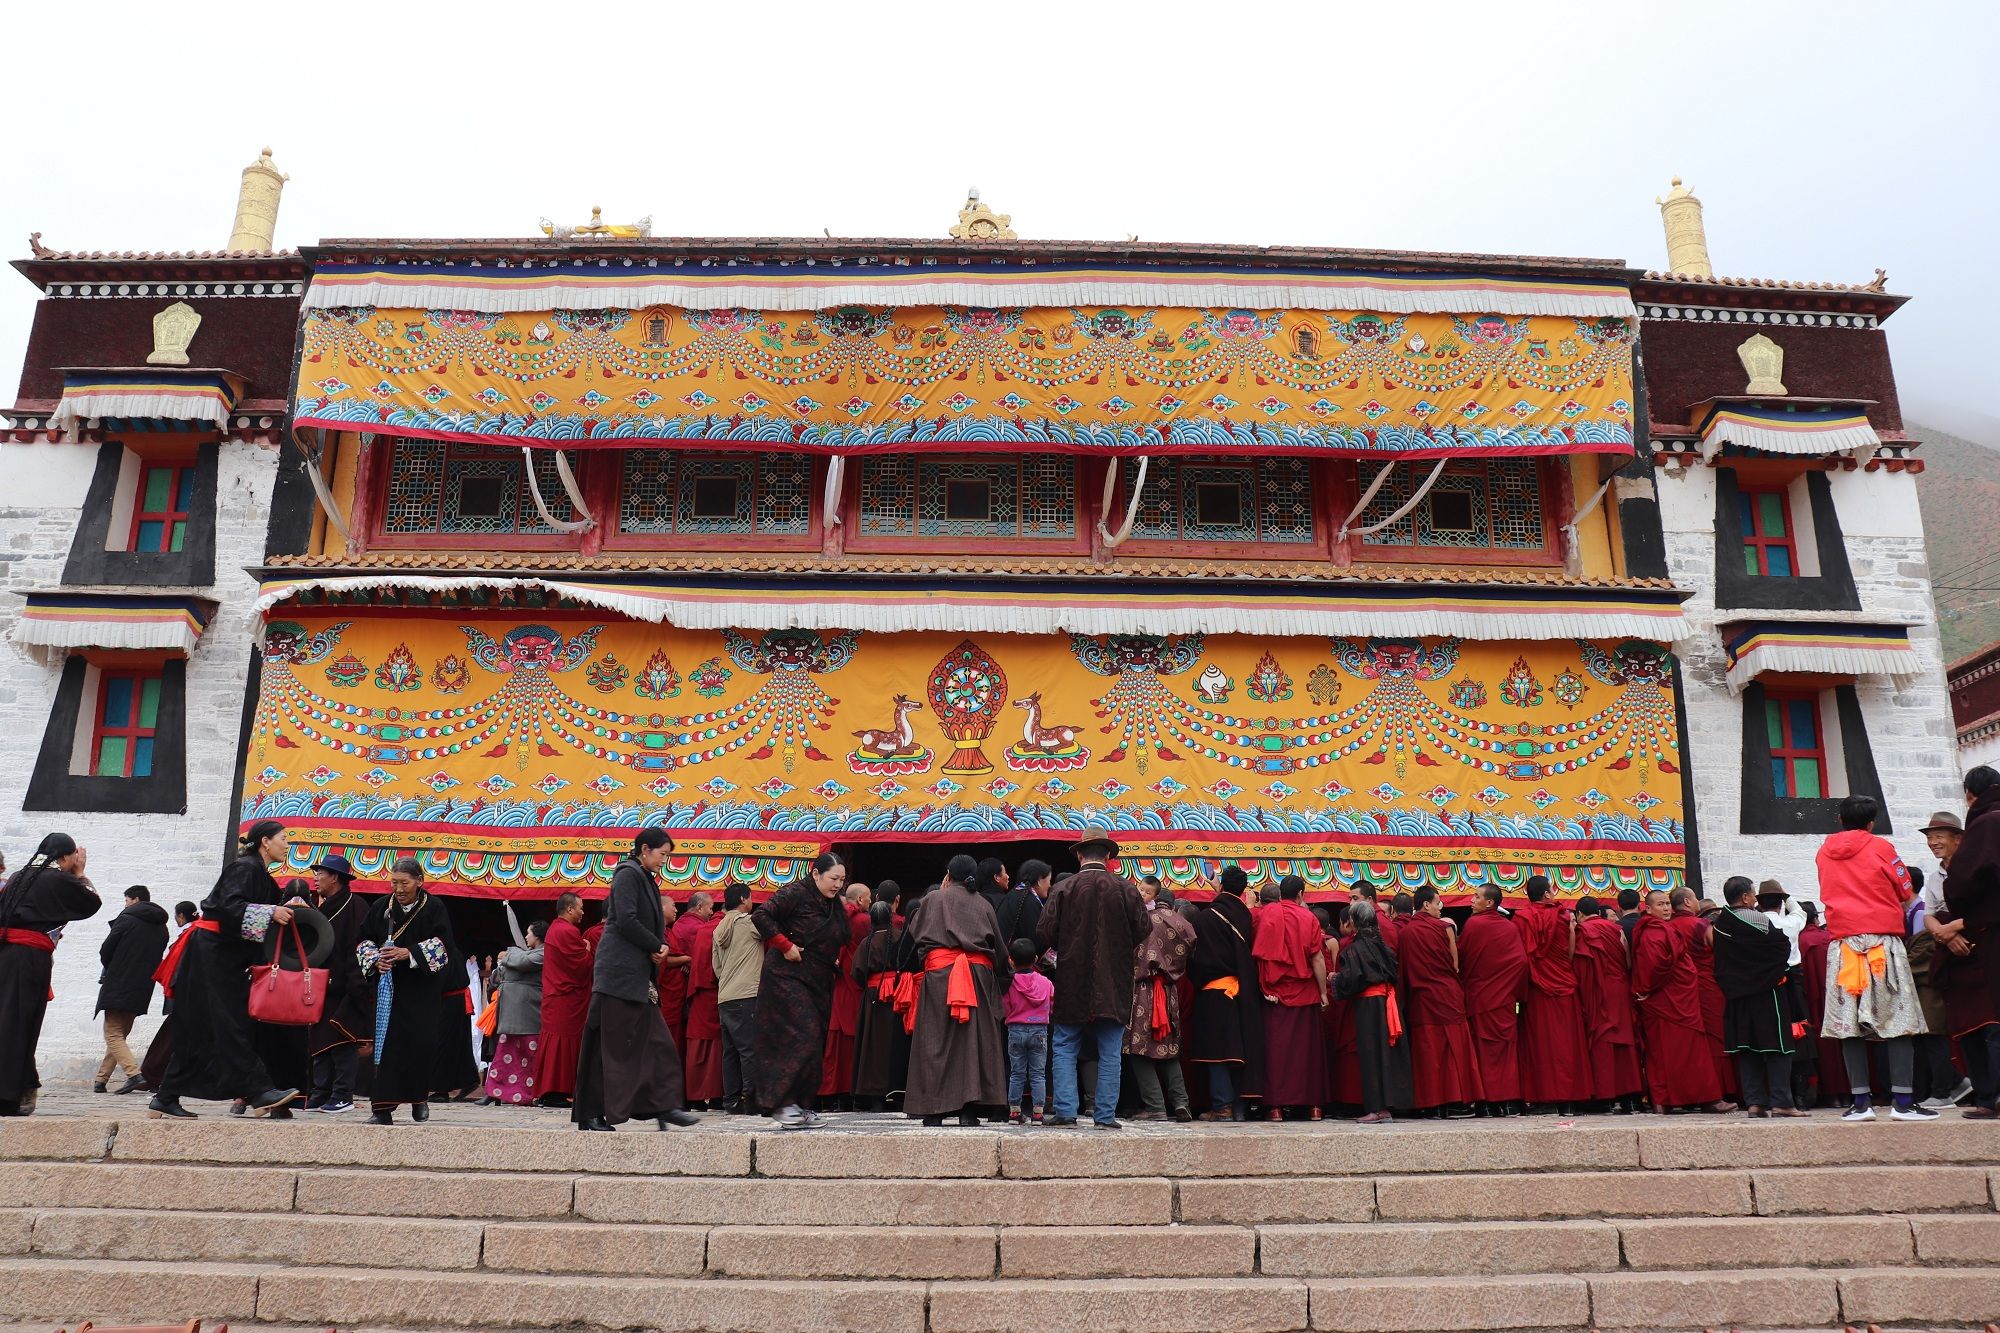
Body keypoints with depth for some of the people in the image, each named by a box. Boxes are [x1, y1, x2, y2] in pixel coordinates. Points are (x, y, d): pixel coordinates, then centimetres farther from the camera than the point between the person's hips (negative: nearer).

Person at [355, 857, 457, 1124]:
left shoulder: (434, 908, -3)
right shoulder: (381, 907, 6)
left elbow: (444, 944, -9)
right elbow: (364, 941, 11)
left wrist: (410, 953, -19)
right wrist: (375, 960, -8)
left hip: (423, 990, -2)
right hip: (388, 987, 2)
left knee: (422, 1043, -4)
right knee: (386, 1044, -5)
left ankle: (419, 1096, 16)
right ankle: (382, 1107, -2)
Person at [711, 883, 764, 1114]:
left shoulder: (719, 929, 17)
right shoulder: (749, 922, -4)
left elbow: (716, 965, 20)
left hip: (724, 998, 8)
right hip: (747, 995, -8)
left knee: (730, 1051, 9)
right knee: (750, 1049, -7)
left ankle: (731, 1100, 9)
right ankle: (752, 1099, -10)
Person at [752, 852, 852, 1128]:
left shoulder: (834, 905, 13)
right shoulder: (795, 893, -12)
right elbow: (761, 915, -19)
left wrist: (834, 959, 11)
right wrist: (785, 945, -20)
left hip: (818, 982, 9)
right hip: (788, 978, -8)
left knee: (814, 1045, 8)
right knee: (801, 1040, -14)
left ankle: (799, 1105, 15)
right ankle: (780, 1103, -8)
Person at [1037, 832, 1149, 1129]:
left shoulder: (1064, 889, -6)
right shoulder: (1125, 888, -3)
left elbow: (1044, 933, -7)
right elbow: (1143, 931, 0)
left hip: (1072, 983, -1)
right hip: (1114, 986, 1)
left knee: (1065, 1049, 10)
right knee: (1109, 1054, 8)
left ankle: (1065, 1111, 5)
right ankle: (1105, 1116, 7)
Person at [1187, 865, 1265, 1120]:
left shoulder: (1205, 917, -10)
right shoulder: (1246, 917, 4)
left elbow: (1196, 955, -7)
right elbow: (1250, 955, 11)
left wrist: (1197, 981, 7)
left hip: (1215, 989, -5)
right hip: (1242, 991, 5)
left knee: (1217, 1048, -2)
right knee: (1241, 1047, 8)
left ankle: (1222, 1105, -4)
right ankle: (1240, 1105, 10)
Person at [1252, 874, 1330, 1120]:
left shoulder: (1265, 914, 0)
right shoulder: (1309, 918, -4)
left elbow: (1257, 951, 5)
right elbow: (1317, 958, -6)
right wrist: (1323, 992, 0)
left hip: (1274, 992, 0)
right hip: (1305, 993, 0)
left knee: (1276, 1047, 3)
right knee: (1307, 1046, 8)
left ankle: (1276, 1105, -1)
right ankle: (1313, 1104, 11)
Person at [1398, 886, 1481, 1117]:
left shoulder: (1406, 931, 3)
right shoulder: (1443, 926, -5)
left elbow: (1403, 967, 7)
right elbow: (1455, 964, -2)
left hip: (1420, 997, 3)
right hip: (1447, 994, -3)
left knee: (1426, 1050, 5)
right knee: (1453, 1048, 3)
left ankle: (1430, 1103, 4)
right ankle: (1455, 1098, 2)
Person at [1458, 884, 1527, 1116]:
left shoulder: (1473, 924, -7)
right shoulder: (1510, 927, 2)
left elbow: (1460, 957, -3)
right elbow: (1522, 961, -4)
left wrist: (1464, 982, 14)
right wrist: (1514, 991, 5)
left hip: (1479, 997, -3)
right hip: (1505, 999, 3)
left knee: (1484, 1048, 1)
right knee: (1508, 1048, 7)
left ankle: (1488, 1103, 0)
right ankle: (1510, 1102, 5)